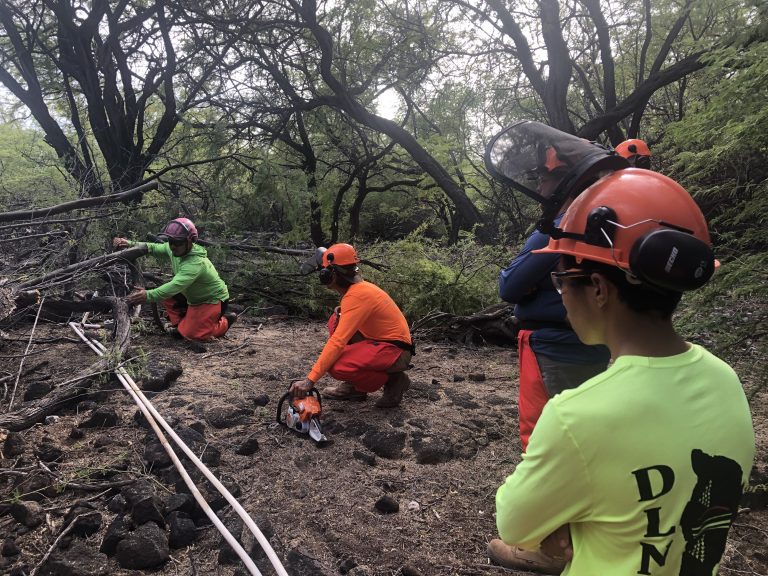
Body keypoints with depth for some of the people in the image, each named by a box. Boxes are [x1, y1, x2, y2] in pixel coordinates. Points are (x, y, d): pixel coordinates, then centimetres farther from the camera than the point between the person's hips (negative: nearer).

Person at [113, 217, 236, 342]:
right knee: (167, 296, -3)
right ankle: (181, 326, 11)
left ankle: (225, 321, 6)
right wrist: (129, 244, -14)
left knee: (190, 334, -17)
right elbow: (153, 248, 2)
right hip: (195, 296, 8)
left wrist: (148, 295, -57)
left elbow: (176, 286, -47)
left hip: (213, 300, -8)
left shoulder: (196, 263, -36)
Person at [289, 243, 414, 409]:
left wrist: (310, 380, -28)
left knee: (336, 366, -24)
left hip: (395, 351, -10)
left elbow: (338, 342, -28)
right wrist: (342, 313, -1)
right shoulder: (358, 287, 7)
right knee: (337, 322, 9)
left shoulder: (357, 295, -22)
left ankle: (392, 380, -2)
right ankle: (355, 386, 11)